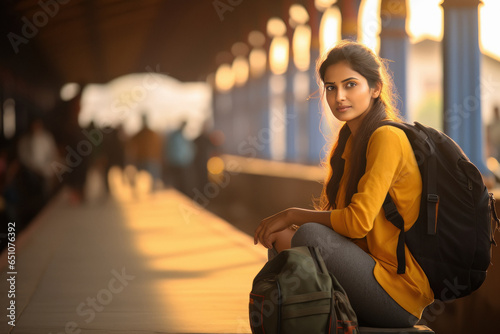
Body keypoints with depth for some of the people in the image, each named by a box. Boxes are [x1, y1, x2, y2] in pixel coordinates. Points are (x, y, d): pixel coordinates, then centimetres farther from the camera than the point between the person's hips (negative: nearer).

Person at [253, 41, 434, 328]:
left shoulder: (387, 138, -15)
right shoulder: (350, 139, 14)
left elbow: (358, 221, -23)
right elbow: (340, 215, 15)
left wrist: (294, 215, -10)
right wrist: (285, 228, -3)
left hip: (398, 293, -9)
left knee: (311, 235, -26)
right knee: (281, 243, 6)